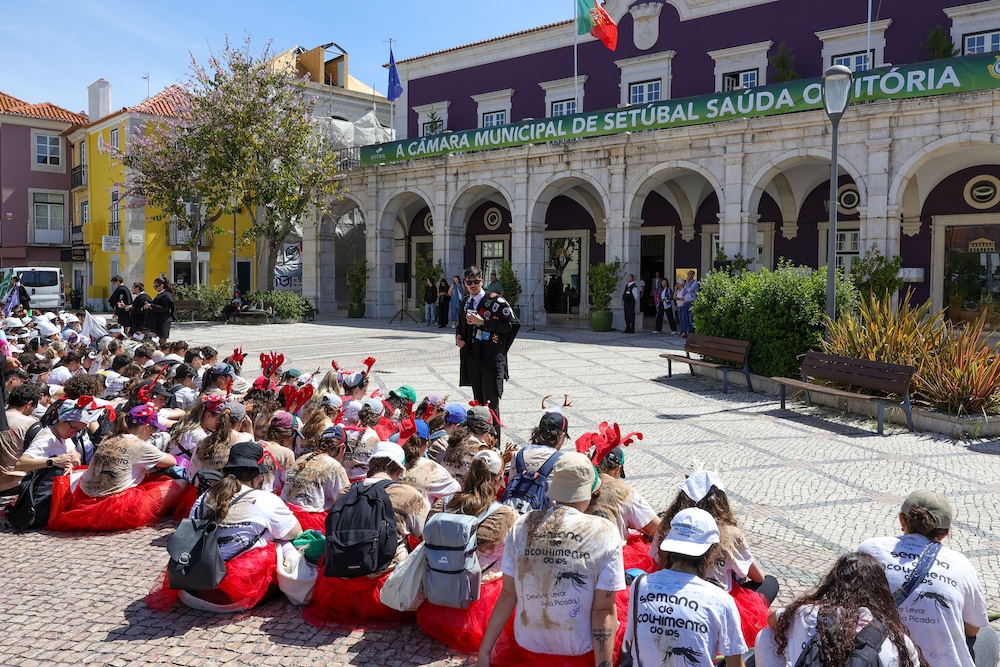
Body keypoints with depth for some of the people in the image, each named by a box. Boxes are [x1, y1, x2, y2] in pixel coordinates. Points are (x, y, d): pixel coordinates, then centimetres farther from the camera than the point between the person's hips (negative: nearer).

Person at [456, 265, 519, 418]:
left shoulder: (495, 300, -8)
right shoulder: (466, 302, 13)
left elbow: (512, 323, -14)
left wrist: (483, 322, -16)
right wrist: (458, 335, 6)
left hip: (491, 358, -6)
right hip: (472, 358, 6)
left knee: (491, 401, -7)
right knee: (478, 401, 12)